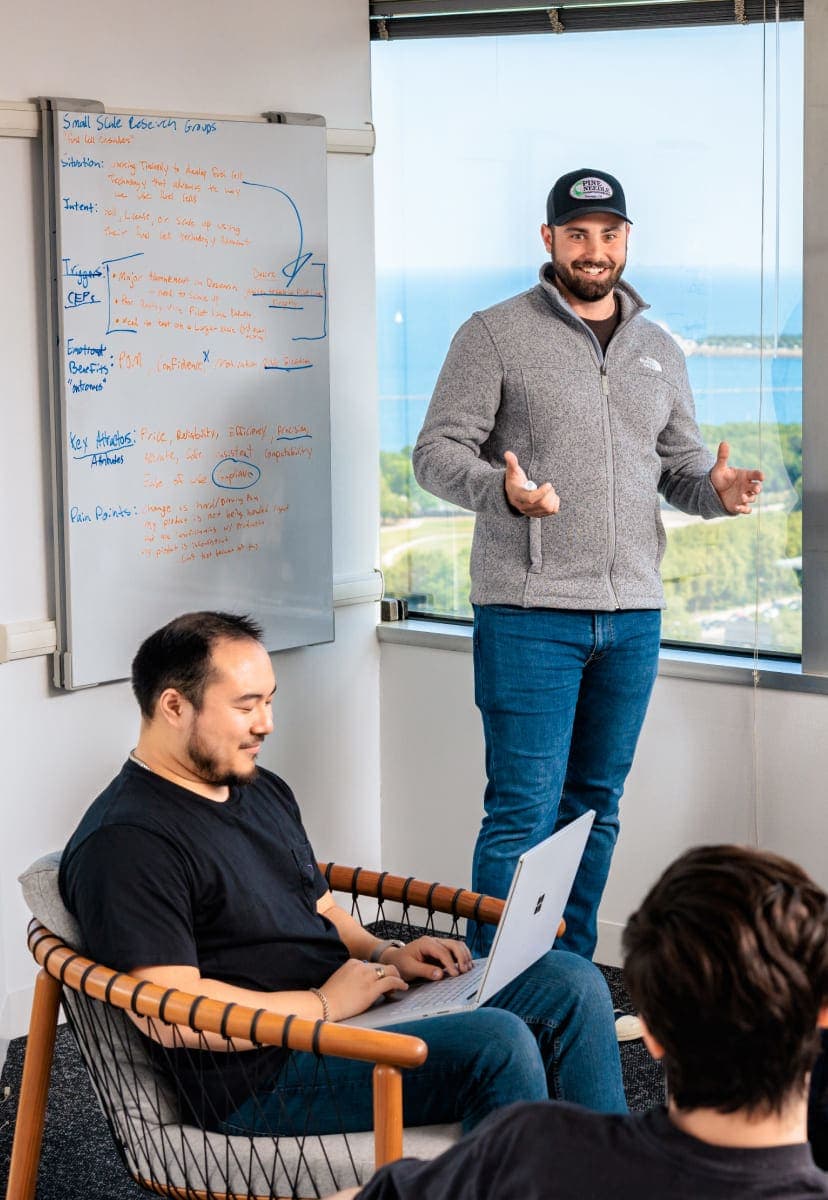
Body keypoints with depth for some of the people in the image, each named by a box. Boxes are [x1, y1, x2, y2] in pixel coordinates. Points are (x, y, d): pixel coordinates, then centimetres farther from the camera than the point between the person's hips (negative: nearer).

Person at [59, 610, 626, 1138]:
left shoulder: (265, 791, 18)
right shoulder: (126, 842, -13)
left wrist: (383, 955, 8)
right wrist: (322, 1004, -16)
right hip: (263, 1077, -10)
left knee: (572, 982, -3)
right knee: (497, 1043, -28)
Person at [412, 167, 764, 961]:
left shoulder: (659, 352, 16)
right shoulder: (495, 336, -1)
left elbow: (682, 470, 20)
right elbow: (436, 451, -5)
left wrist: (717, 490, -4)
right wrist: (503, 490, -25)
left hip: (633, 615, 6)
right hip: (529, 610, -5)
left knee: (595, 806, 12)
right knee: (524, 811, -7)